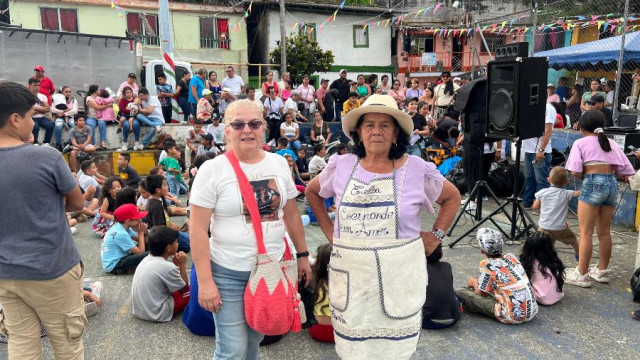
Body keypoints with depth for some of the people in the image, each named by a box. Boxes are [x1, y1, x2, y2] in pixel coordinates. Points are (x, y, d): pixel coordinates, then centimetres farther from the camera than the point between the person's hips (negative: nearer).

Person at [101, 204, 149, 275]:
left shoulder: (119, 226, 4)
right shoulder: (121, 234, -24)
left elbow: (141, 241, 9)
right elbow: (140, 252, -21)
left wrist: (144, 232, -13)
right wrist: (141, 233, -12)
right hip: (113, 266, -10)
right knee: (147, 256, -26)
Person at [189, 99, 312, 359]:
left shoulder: (279, 163, 2)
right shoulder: (212, 170, -11)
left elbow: (291, 214, 11)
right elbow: (197, 228, -12)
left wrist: (302, 254, 11)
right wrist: (205, 280, -15)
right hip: (229, 273, -4)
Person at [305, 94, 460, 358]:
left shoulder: (417, 169, -5)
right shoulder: (341, 166, -1)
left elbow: (452, 197, 10)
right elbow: (312, 192, 16)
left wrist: (437, 235, 3)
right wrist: (329, 230, 9)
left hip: (399, 274, -1)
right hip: (351, 274, 2)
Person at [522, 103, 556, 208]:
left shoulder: (548, 108, -9)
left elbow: (548, 131, -15)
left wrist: (541, 150, -20)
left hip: (540, 152, -8)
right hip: (528, 149, 8)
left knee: (541, 180, -1)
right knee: (529, 178, 16)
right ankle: (526, 202, 25)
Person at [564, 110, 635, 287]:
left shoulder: (580, 143, 1)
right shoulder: (612, 143, 15)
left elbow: (575, 171, -11)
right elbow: (624, 171, 11)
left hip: (593, 184, -6)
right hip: (612, 184, 6)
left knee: (585, 232, -2)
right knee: (604, 232, 16)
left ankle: (582, 274, 0)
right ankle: (602, 270, 27)